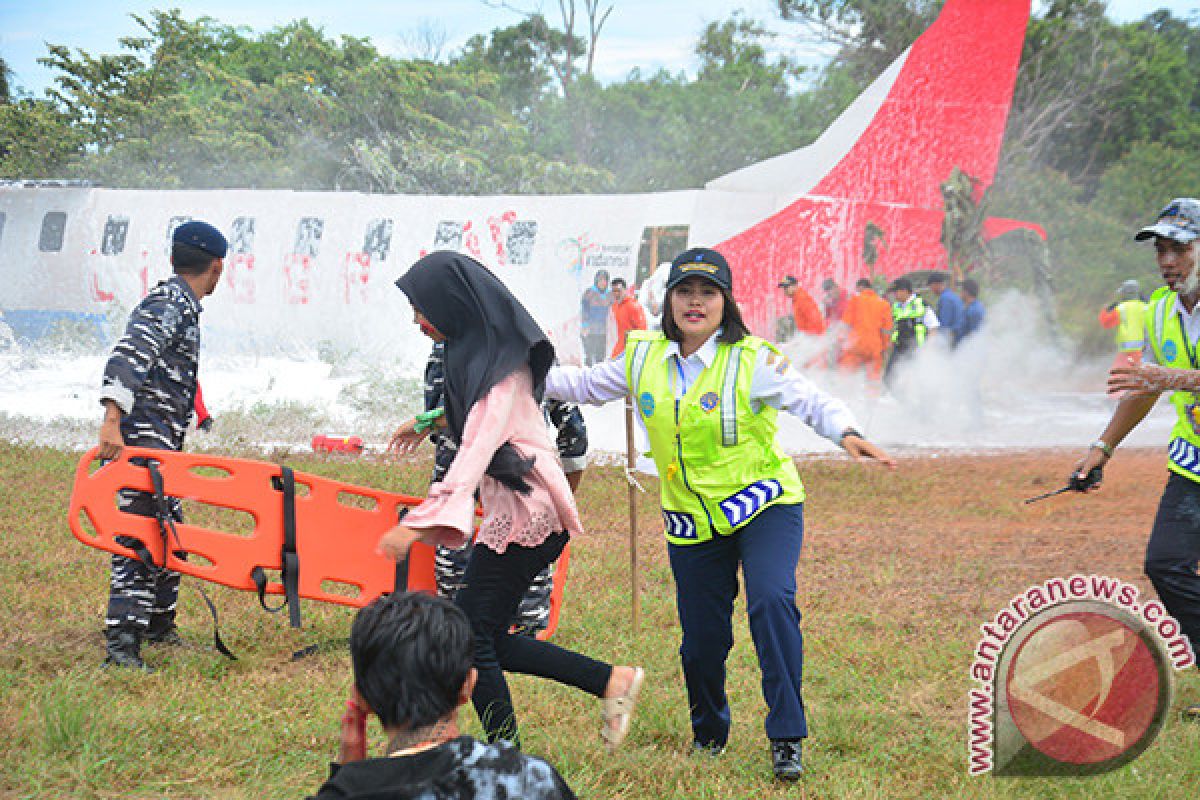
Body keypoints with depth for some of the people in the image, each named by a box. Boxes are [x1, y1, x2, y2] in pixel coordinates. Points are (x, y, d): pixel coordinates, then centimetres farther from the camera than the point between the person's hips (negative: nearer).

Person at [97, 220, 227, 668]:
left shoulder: (179, 305, 19)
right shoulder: (168, 304, -13)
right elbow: (126, 359, -26)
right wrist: (112, 423, -36)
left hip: (160, 445, 10)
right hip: (138, 444, -10)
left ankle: (158, 625, 30)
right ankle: (121, 641, -16)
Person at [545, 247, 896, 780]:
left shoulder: (752, 361, -14)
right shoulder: (644, 359, 0)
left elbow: (813, 403, -17)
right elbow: (586, 384, 14)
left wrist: (846, 434, -37)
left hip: (762, 504, -4)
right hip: (692, 520, 4)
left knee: (772, 601, -27)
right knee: (702, 637, 6)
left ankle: (786, 737, -20)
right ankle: (708, 733, 35)